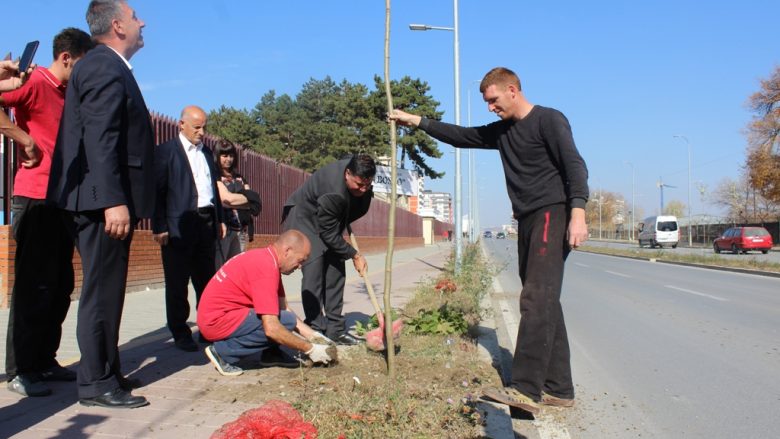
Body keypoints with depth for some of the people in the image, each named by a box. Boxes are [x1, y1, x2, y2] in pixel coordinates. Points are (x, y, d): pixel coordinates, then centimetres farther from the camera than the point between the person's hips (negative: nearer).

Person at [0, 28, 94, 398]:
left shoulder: (68, 94, 17)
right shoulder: (34, 83, -8)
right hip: (35, 199, -8)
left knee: (60, 286, 10)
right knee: (34, 285, -4)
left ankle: (44, 360, 20)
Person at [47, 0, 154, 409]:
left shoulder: (108, 67, 20)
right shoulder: (104, 68, -11)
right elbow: (100, 141, -21)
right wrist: (113, 201, -27)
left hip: (107, 199, 10)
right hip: (104, 199, -10)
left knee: (106, 290, 15)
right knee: (102, 291, -4)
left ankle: (106, 373, 25)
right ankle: (96, 383, 5)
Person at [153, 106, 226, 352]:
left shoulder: (206, 153, 17)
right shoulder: (165, 151, -2)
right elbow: (158, 191, -6)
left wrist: (220, 219, 15)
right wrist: (159, 227, -12)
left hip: (207, 223, 6)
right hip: (179, 227, -6)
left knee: (206, 280, 10)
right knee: (177, 283, 2)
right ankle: (180, 334, 12)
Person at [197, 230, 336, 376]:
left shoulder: (268, 259, 6)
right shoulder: (266, 267, -24)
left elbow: (283, 307, 12)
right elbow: (271, 329, -28)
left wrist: (311, 334, 4)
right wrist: (310, 349, -18)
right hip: (217, 320, -10)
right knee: (285, 321, -20)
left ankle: (270, 353, 9)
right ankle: (223, 352, -10)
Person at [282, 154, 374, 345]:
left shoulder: (358, 170, -16)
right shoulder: (333, 193, -38)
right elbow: (329, 234, -28)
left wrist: (346, 223, 8)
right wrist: (355, 255, -19)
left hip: (329, 221, 8)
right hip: (304, 217, -8)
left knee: (336, 271, 1)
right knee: (314, 270, -18)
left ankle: (335, 328, 5)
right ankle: (315, 330, -13)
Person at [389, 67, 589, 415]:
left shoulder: (549, 120, -3)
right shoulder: (501, 131, 20)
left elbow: (574, 165, -12)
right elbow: (461, 137, 26)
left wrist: (578, 212, -25)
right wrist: (417, 121, 21)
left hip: (553, 215, -8)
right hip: (527, 220, 8)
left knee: (536, 299, -17)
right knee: (543, 303, 5)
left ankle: (525, 389, -20)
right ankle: (558, 389, 8)